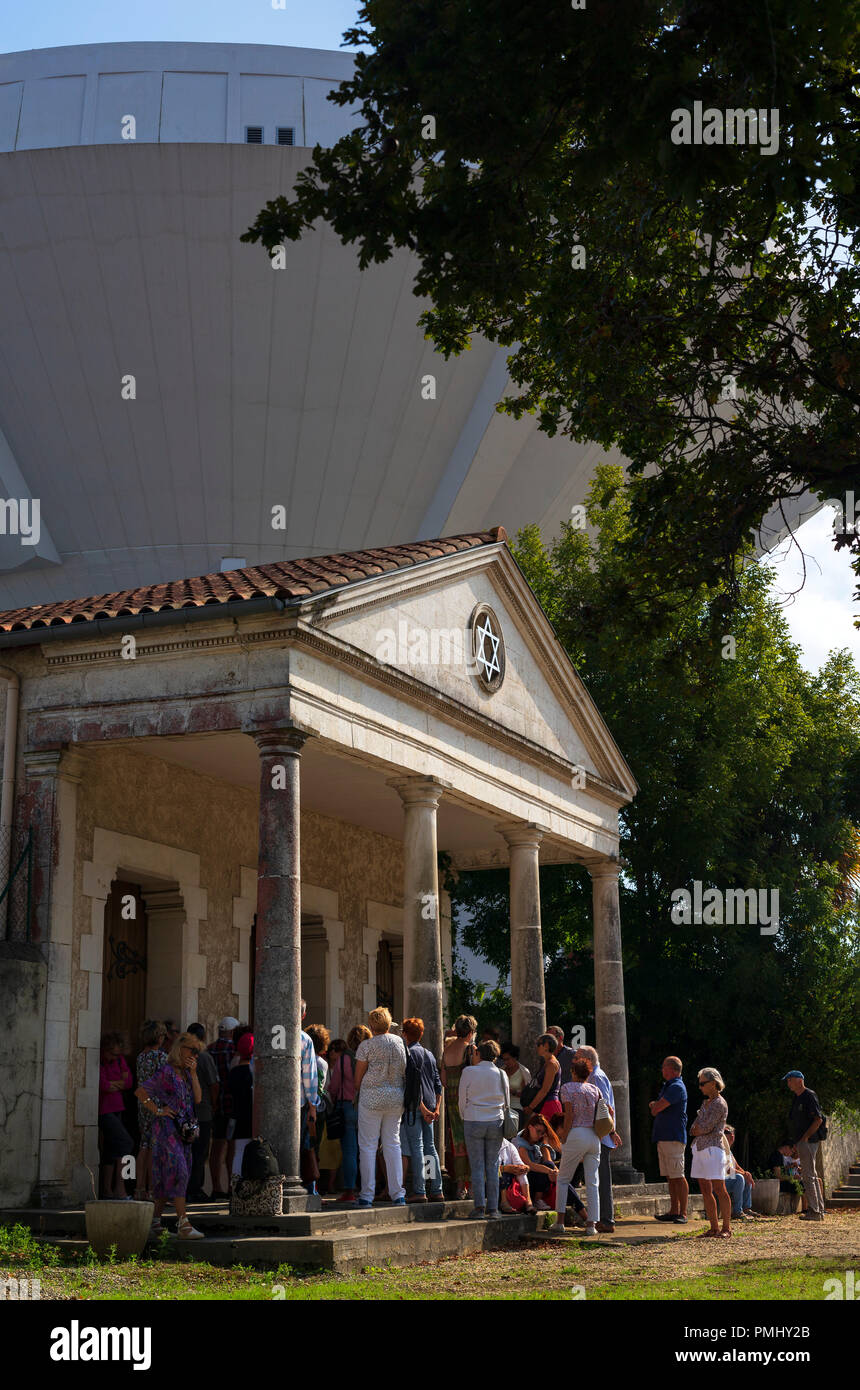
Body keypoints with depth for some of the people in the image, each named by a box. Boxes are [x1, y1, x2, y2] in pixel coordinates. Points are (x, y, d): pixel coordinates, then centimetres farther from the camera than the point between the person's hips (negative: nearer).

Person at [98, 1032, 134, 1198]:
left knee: (113, 1148, 8)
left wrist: (112, 1084, -12)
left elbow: (129, 1082, 0)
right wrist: (120, 1083, -5)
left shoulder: (119, 1060, 7)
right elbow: (103, 1085, -21)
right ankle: (120, 1187, -12)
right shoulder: (98, 1061, -14)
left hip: (116, 1108, 8)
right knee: (125, 1142, -16)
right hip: (103, 1109, -8)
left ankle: (108, 1190, 13)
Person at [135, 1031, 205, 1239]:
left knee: (168, 1177, 11)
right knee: (178, 1172, -14)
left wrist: (193, 1073, -1)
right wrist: (158, 1111, -12)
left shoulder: (186, 1073, 14)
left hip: (183, 1130, 8)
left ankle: (155, 1220, 20)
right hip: (167, 1129, -8)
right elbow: (140, 1092, -10)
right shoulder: (166, 1072, -9)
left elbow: (197, 1099, 5)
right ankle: (183, 1225, -17)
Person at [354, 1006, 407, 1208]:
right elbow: (406, 1071, 11)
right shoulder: (400, 1043, 5)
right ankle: (398, 1194, 7)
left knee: (368, 1146, 2)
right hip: (396, 1097, 4)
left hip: (372, 1096, -4)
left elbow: (358, 1076, -3)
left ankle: (367, 1195, 1)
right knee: (393, 1144, 10)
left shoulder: (366, 1045, -7)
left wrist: (357, 1094, 14)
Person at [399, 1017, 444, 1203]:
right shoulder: (429, 1054, 16)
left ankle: (419, 1191, -9)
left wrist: (422, 1108, -16)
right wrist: (436, 1108, 10)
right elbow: (438, 1084, 14)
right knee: (430, 1148, 10)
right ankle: (436, 1190, 10)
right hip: (429, 1107, 7)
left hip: (415, 1106, -7)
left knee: (415, 1149, -7)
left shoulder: (410, 1053, -7)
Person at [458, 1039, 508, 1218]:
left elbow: (462, 1100, 1)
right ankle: (493, 1208, 5)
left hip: (474, 1122, -2)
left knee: (477, 1166, 2)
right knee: (493, 1166, 6)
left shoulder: (468, 1072, -4)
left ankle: (479, 1205, -6)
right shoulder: (501, 1074, 3)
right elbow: (506, 1101, 10)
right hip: (496, 1123, 2)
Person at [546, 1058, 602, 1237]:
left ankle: (560, 1222, 1)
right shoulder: (594, 1088, 12)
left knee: (563, 1179, 8)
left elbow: (569, 1115, -9)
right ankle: (591, 1224, 1)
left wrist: (563, 1137, -4)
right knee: (592, 1182, 6)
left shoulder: (567, 1088, -2)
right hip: (594, 1137, 4)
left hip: (577, 1135, -4)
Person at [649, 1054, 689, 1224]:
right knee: (670, 1177, 11)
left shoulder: (676, 1087, -12)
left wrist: (654, 1105, 6)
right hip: (663, 1137, 10)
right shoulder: (667, 1086, 21)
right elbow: (655, 1110, 25)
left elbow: (656, 1109, -16)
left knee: (678, 1176, -9)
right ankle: (674, 1211, 14)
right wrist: (654, 1105, 4)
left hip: (673, 1138, -10)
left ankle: (683, 1214, -8)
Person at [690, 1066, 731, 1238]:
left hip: (713, 1148, -9)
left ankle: (726, 1227, -3)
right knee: (705, 1191, 8)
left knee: (719, 1189, -7)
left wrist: (697, 1129, 2)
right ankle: (714, 1227, 12)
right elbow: (694, 1129, 15)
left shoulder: (720, 1104, -10)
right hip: (700, 1148, 9)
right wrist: (698, 1129, -5)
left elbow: (706, 1128, -15)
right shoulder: (705, 1102, 17)